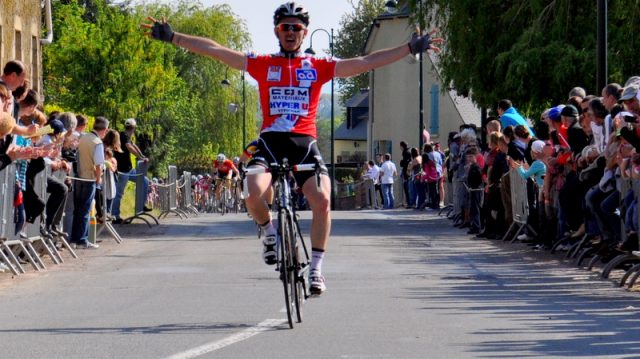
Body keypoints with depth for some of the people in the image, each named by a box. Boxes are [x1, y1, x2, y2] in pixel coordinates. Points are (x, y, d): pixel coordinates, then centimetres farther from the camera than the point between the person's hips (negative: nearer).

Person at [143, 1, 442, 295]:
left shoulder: (319, 67, 10)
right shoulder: (262, 64, 10)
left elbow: (365, 63, 8)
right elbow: (215, 50, 6)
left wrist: (411, 48, 3)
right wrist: (172, 37, 1)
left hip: (304, 143, 1)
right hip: (270, 141, 0)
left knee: (322, 199, -21)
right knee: (254, 192, -27)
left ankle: (316, 268, -6)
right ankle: (270, 235, 6)